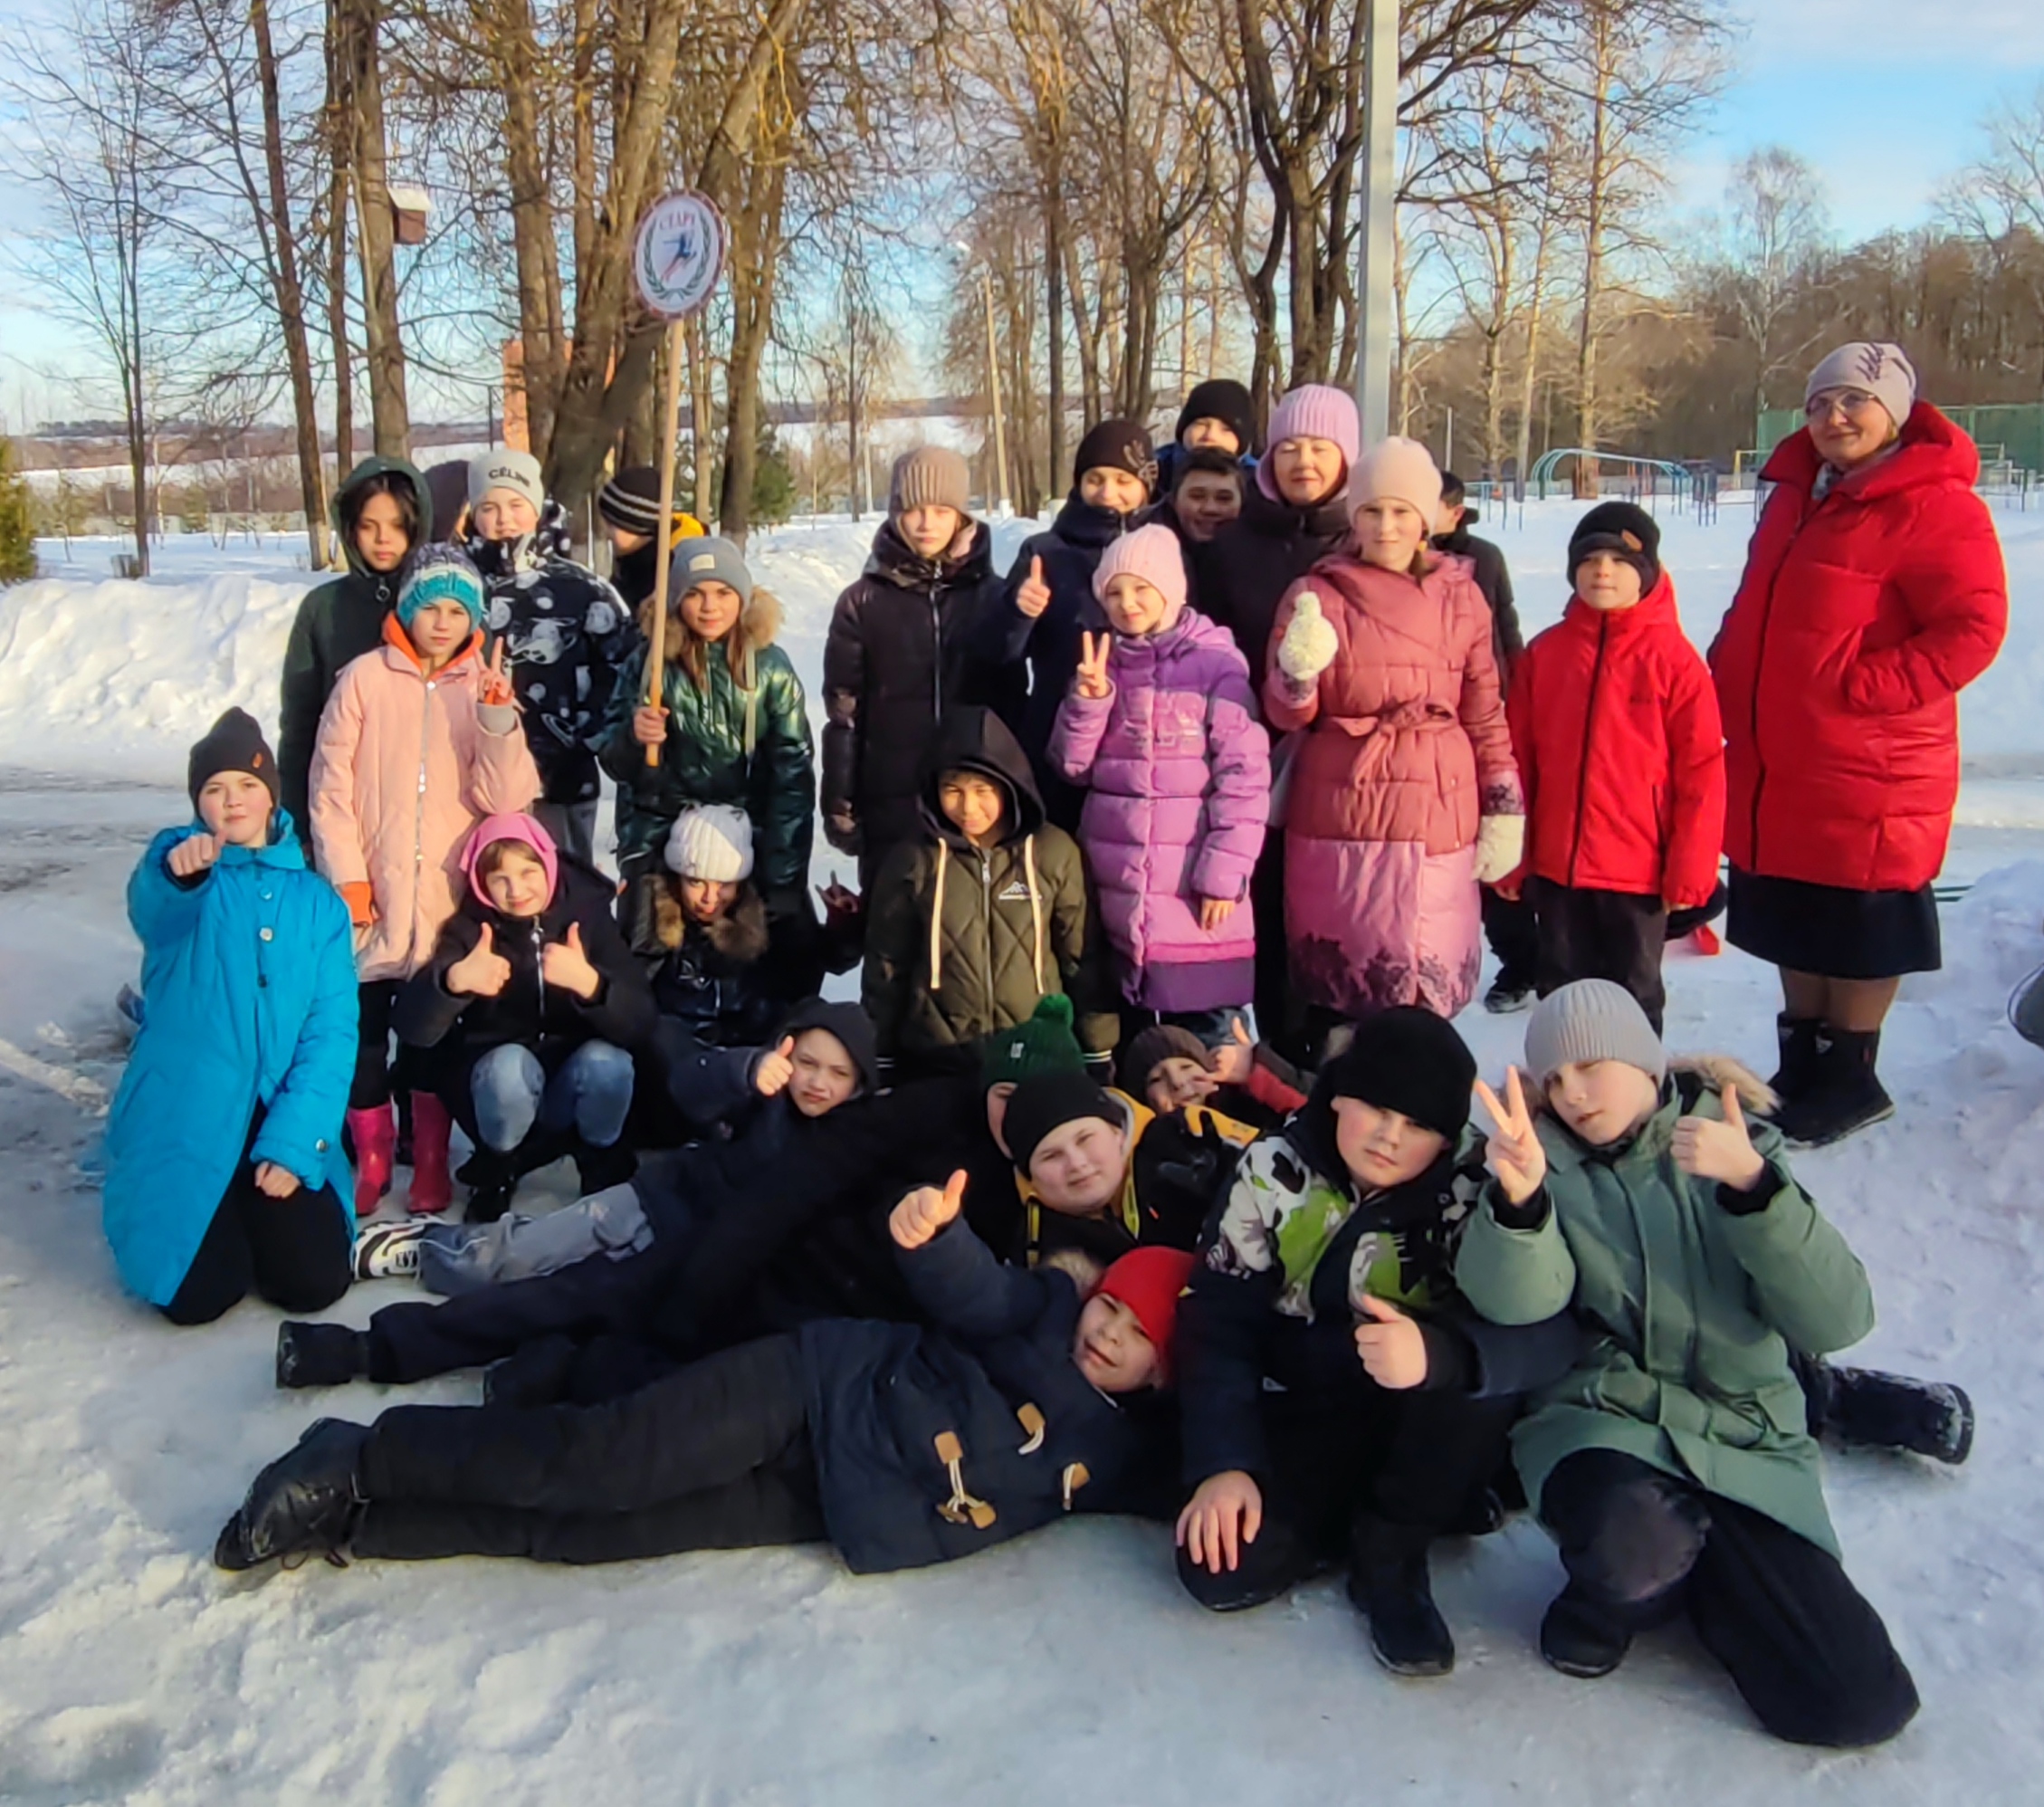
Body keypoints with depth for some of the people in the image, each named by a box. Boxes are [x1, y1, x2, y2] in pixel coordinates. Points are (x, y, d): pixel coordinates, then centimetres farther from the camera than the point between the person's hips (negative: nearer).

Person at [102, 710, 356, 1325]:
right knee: (197, 1298, -10)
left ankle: (257, 1218, 26)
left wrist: (294, 1141, -13)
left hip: (279, 1121, 2)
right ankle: (217, 1228, 23)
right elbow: (151, 909, -30)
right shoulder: (181, 859, -3)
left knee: (315, 1285, -6)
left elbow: (332, 1029, -2)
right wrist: (176, 872, -55)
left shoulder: (317, 900, 4)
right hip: (182, 1120, -2)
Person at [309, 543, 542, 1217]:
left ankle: (430, 1163, 23)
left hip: (451, 899, 1)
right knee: (364, 1031, 2)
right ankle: (370, 1159, 21)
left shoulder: (486, 686, 3)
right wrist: (346, 876, -6)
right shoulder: (366, 678, -3)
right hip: (372, 896, -1)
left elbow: (504, 798, -7)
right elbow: (331, 786, -2)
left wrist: (497, 717, -19)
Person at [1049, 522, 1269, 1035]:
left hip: (1194, 888, -4)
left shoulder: (1216, 664, -6)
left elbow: (1244, 776, -9)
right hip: (1117, 891, 5)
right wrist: (1089, 699, -10)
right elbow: (1073, 766, 5)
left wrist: (1226, 871, -13)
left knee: (1200, 1032, 1)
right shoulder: (1102, 664, 10)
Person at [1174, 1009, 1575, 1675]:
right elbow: (1219, 1324, -10)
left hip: (1423, 1438, -1)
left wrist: (1439, 1353, -48)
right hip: (1302, 1423, 1)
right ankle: (1351, 1520, 8)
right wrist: (1223, 1463, -22)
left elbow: (1550, 1335, -28)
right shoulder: (1273, 1172, -8)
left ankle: (1389, 1556, -11)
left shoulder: (1472, 1192, -15)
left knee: (1476, 1368, -33)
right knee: (1218, 1569, -23)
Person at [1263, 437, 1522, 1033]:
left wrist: (1504, 809, 6)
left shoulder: (1460, 596, 9)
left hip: (1439, 814, 2)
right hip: (1343, 816, -1)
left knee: (1431, 980, 2)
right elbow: (1285, 714, -1)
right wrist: (1298, 671, -23)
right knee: (1346, 983, -2)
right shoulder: (1317, 595, 4)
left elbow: (1486, 712, 11)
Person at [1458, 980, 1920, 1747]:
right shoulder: (1546, 1160, 3)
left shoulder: (1735, 1149, 6)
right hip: (1602, 1419, -2)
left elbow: (1838, 1320, -8)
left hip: (1745, 1441, 2)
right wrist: (1516, 1198, -37)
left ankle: (1683, 1554, 13)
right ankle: (1616, 1590, 0)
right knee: (1632, 1542, -38)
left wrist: (1752, 1183, -21)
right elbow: (1516, 1299, -17)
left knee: (1859, 1704, -13)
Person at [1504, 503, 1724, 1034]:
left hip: (1639, 871, -3)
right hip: (1555, 866, 3)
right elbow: (1517, 759, 5)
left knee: (1635, 1000, 12)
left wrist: (1690, 869, -8)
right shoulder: (1545, 651, 2)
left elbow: (1702, 772, -7)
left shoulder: (1674, 658, -7)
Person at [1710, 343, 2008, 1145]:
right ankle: (1800, 1067, 29)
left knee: (1859, 931, 4)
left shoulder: (1934, 505, -12)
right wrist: (1727, 680, 12)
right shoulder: (1796, 494, 14)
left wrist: (1865, 688, -21)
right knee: (1794, 924, 15)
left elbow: (1973, 627, -18)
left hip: (1870, 771, -8)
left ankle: (1850, 1079, 19)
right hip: (1775, 765, 8)